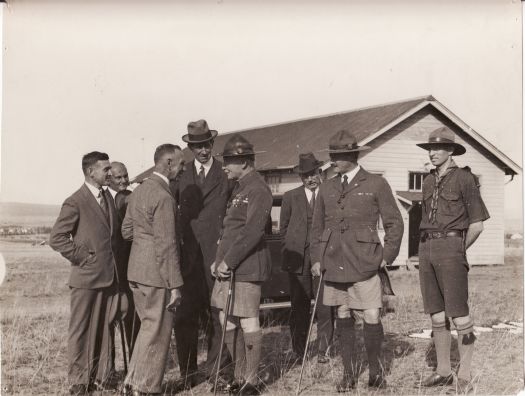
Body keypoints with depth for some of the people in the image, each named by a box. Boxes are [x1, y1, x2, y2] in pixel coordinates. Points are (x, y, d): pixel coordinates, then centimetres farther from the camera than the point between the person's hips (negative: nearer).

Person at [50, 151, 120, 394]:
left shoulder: (107, 197, 12)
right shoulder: (75, 203, -12)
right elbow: (56, 238, -15)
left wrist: (114, 262, 11)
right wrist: (82, 257, -12)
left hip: (109, 276, 7)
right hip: (86, 277, -7)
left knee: (104, 328, 13)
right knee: (81, 330, 4)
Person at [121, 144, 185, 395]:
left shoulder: (139, 190, 10)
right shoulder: (164, 197, -18)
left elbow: (126, 231, 17)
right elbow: (166, 245, -20)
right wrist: (175, 285, -17)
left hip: (136, 271, 9)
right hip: (156, 273, -9)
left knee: (148, 327, 20)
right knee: (157, 332, 4)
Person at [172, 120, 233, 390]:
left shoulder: (226, 175, 3)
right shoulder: (181, 176, 10)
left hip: (217, 256, -1)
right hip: (189, 257, 2)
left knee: (217, 315, 3)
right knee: (184, 317, 2)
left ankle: (217, 372, 13)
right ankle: (187, 373, 14)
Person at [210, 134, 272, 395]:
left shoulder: (258, 190, -12)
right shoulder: (240, 188, 17)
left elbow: (252, 232, -20)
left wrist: (228, 261, -17)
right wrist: (219, 259, 12)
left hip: (246, 267, -9)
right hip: (229, 265, 9)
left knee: (248, 323, -2)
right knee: (228, 322, 11)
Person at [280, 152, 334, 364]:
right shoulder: (290, 197, 10)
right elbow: (283, 229, 15)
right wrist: (290, 252, 7)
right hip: (298, 260, 1)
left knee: (325, 307, -2)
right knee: (299, 307, 4)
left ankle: (323, 350, 8)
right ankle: (298, 352, 13)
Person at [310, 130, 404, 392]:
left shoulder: (376, 184, 1)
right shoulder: (326, 189, 12)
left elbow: (394, 223, 4)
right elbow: (317, 226, 19)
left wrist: (387, 256, -1)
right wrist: (316, 258, 9)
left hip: (365, 264, -4)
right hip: (334, 265, 4)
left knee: (372, 318, -6)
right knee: (343, 318, 8)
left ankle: (375, 369, 15)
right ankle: (349, 371, 21)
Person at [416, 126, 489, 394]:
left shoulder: (464, 178, -4)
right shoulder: (429, 182, 15)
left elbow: (477, 224, -5)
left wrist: (458, 251, 0)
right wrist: (428, 249, 10)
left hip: (451, 245, -7)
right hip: (426, 248, 7)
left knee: (459, 314, -6)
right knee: (436, 314, 9)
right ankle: (443, 371, 18)